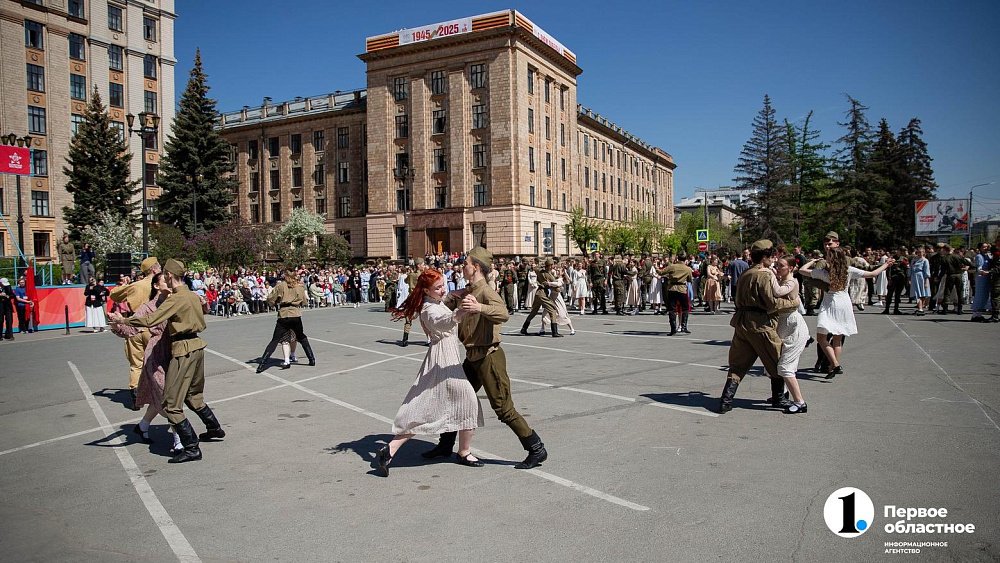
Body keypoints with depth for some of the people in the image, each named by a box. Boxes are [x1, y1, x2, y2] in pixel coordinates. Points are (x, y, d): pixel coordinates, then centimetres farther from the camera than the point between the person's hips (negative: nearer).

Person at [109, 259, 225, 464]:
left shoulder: (176, 298, -16)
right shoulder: (193, 296, 10)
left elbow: (151, 320, -22)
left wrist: (123, 320, -13)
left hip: (183, 350, -9)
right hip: (197, 345, 9)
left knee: (171, 403, -3)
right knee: (193, 395, 26)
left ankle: (191, 448, -2)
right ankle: (214, 428, 40)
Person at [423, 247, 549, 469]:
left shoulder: (486, 292, -18)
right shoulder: (467, 293, 11)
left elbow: (503, 314, -37)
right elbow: (449, 302, 26)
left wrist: (479, 307, -54)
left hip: (488, 357, -9)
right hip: (472, 358, 9)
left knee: (503, 408, -5)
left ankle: (537, 449, 6)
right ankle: (445, 445, 33)